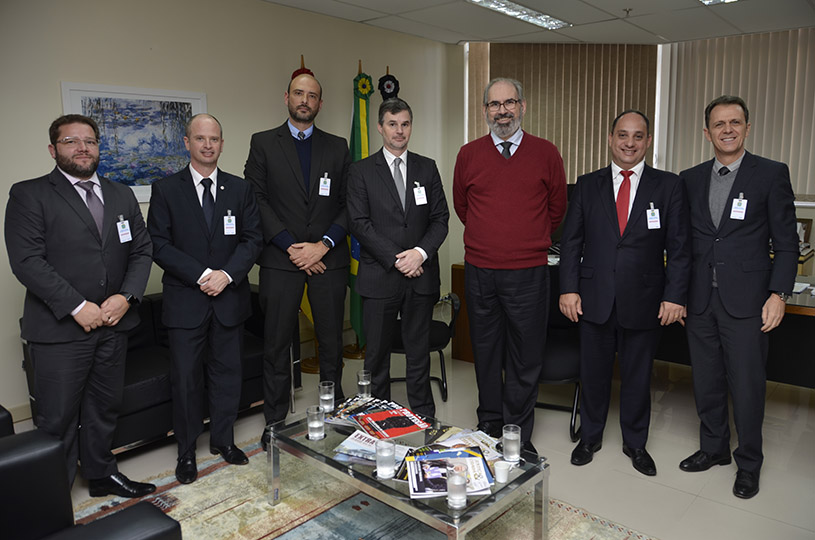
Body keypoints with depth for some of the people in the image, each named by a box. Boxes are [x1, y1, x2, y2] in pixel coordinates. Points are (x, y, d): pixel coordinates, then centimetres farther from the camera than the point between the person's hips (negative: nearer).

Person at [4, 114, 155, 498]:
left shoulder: (122, 195, 12)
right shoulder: (29, 195, -4)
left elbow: (141, 250, 8)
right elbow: (27, 260, -13)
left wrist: (126, 296, -7)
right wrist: (76, 306, -17)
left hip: (113, 324, 5)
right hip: (60, 328, -5)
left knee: (104, 408, 17)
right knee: (57, 419, 5)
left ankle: (101, 473, 35)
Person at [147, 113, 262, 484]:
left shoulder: (240, 189, 7)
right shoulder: (165, 190, 1)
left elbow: (252, 239, 2)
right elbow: (158, 244, -5)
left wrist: (227, 274, -14)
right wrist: (202, 275, -15)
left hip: (230, 298, 2)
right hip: (185, 300, -2)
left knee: (227, 373, 12)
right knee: (186, 379, 5)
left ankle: (223, 439, 30)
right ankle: (186, 452, 22)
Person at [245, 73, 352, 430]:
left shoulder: (337, 147, 12)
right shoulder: (263, 143, 7)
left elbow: (348, 204, 5)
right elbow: (257, 200, -2)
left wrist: (323, 244, -9)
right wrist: (290, 247, -10)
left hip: (329, 258, 2)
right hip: (280, 260, -1)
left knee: (331, 342, 8)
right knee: (277, 344, 4)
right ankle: (275, 422, 17)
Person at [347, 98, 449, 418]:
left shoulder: (427, 168, 11)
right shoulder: (361, 172, 3)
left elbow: (440, 219, 6)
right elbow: (358, 223, -5)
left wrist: (421, 253, -11)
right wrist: (395, 259, -13)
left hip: (421, 275, 2)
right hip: (379, 277, -2)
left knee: (419, 354, 10)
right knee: (377, 355, 6)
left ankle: (424, 419, 22)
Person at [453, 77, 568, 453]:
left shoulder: (546, 154, 2)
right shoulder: (468, 155, 5)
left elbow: (557, 207, 12)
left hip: (528, 273, -1)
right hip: (479, 271, 2)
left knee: (526, 358, 5)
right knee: (486, 353, 12)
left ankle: (518, 436, 21)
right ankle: (489, 426, 29)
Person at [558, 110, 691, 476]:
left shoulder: (668, 186, 2)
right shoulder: (588, 185, 5)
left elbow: (679, 247, -1)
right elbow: (571, 240, 4)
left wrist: (675, 296, -8)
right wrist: (568, 288, -4)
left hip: (644, 301, -1)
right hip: (595, 299, 1)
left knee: (637, 376, 13)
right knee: (593, 373, 12)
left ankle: (635, 443, 33)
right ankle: (590, 437, 33)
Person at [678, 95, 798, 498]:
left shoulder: (771, 174, -2)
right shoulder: (690, 178, 9)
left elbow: (786, 242, -3)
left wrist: (778, 294, -11)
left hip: (746, 300, -3)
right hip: (700, 299, 4)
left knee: (747, 385, 3)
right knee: (706, 382, 14)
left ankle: (749, 464, 22)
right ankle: (714, 448, 33)